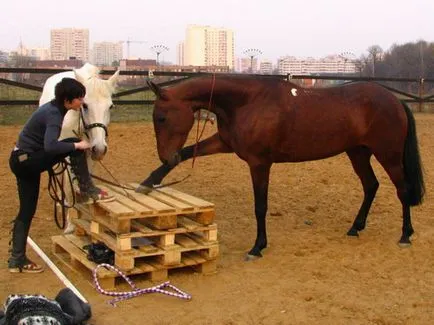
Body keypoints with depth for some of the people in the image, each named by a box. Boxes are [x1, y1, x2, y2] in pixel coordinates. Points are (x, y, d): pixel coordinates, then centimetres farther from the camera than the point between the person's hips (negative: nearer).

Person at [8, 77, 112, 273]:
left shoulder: (53, 108, 8)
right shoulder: (54, 114, -21)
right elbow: (50, 146, -37)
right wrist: (77, 145, -26)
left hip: (22, 161, 10)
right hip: (27, 162, -10)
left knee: (27, 211, 11)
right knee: (75, 146, -17)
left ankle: (17, 259, 17)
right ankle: (87, 190, -4)